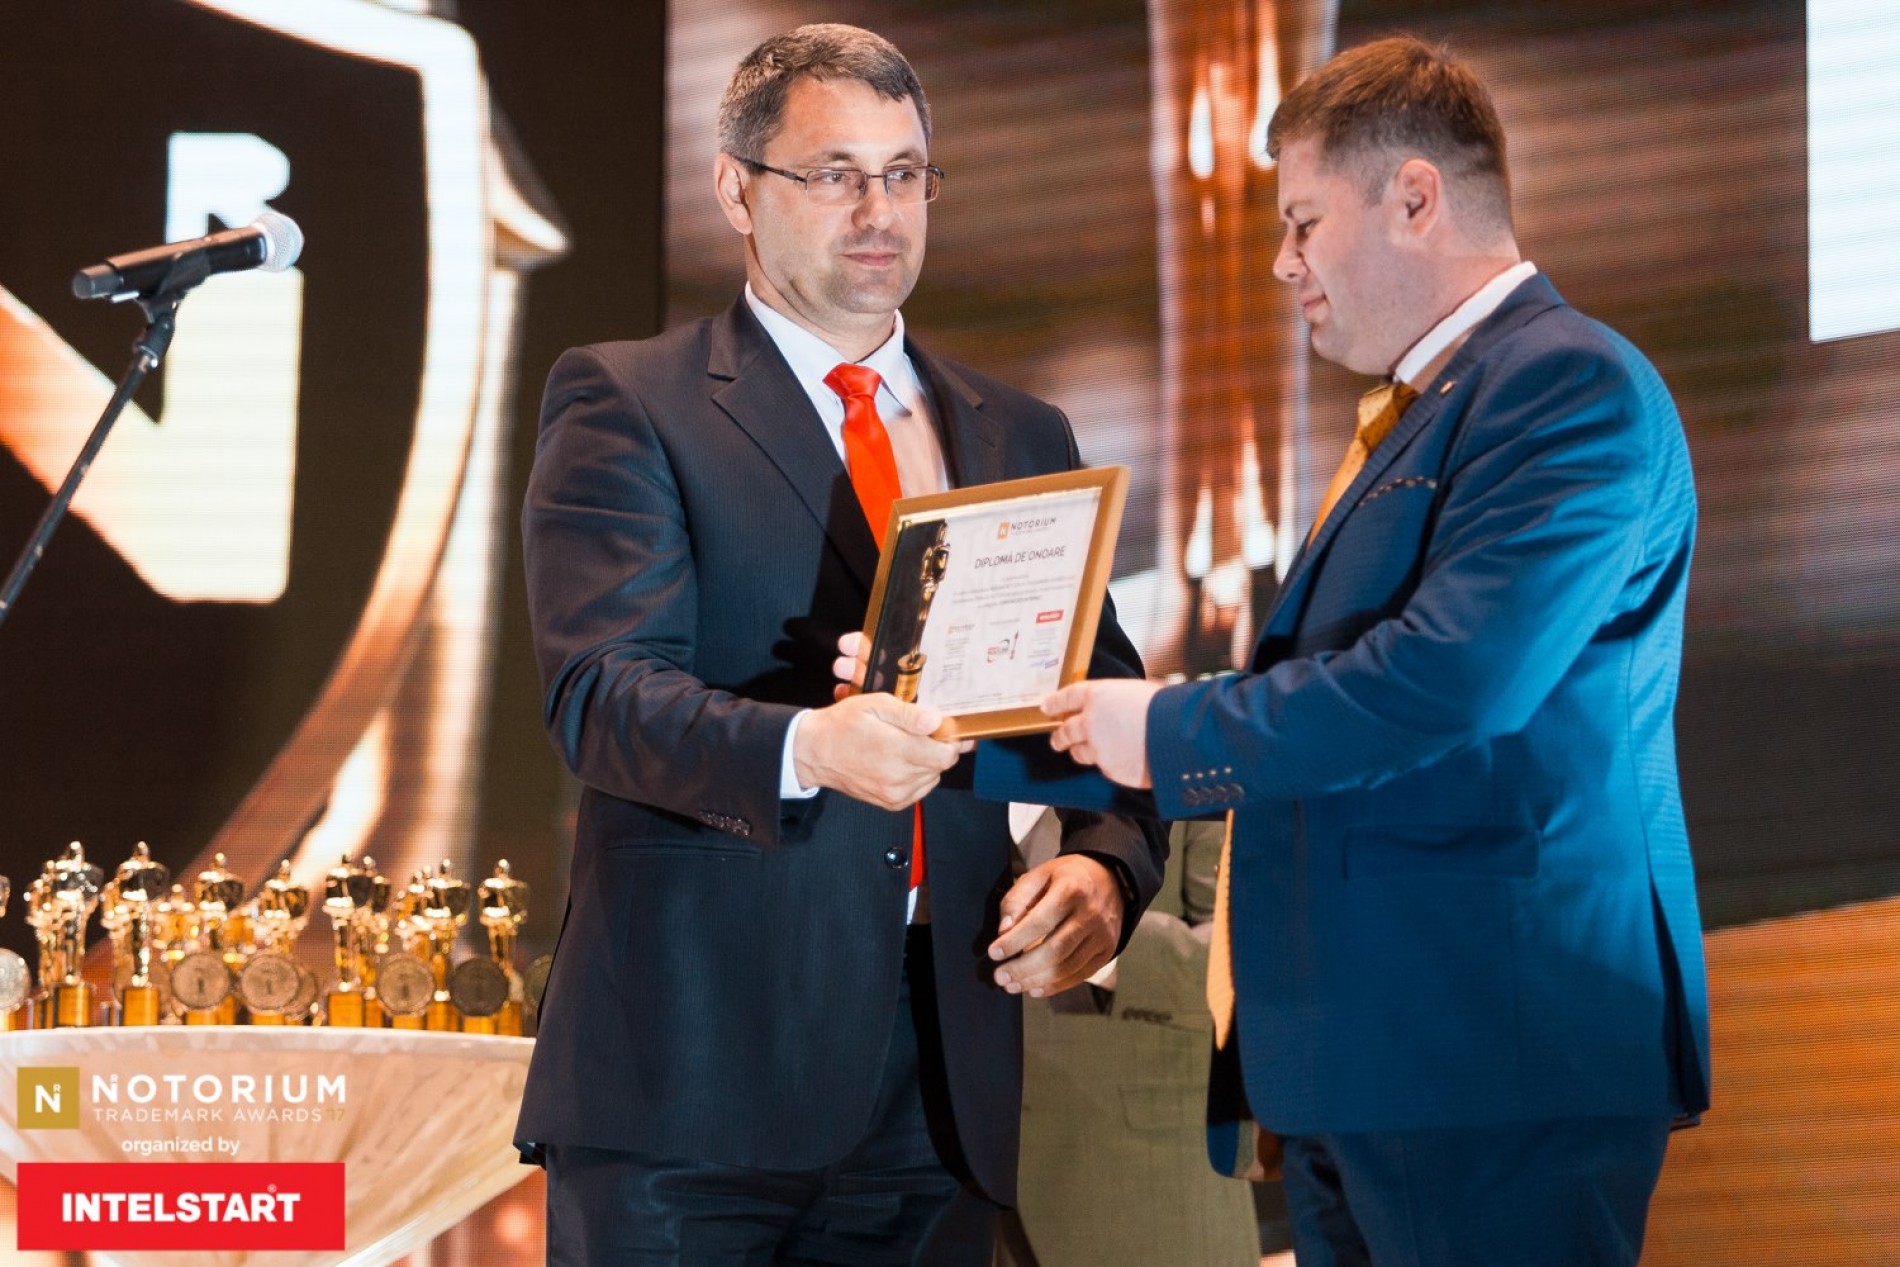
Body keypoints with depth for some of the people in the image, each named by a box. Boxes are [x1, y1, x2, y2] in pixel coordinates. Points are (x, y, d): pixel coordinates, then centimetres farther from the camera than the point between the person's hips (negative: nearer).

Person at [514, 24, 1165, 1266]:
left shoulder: (1019, 440, 18)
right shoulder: (625, 405, 2)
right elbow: (601, 692, -12)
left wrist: (1105, 865, -5)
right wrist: (804, 750, -31)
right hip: (696, 1075, -4)